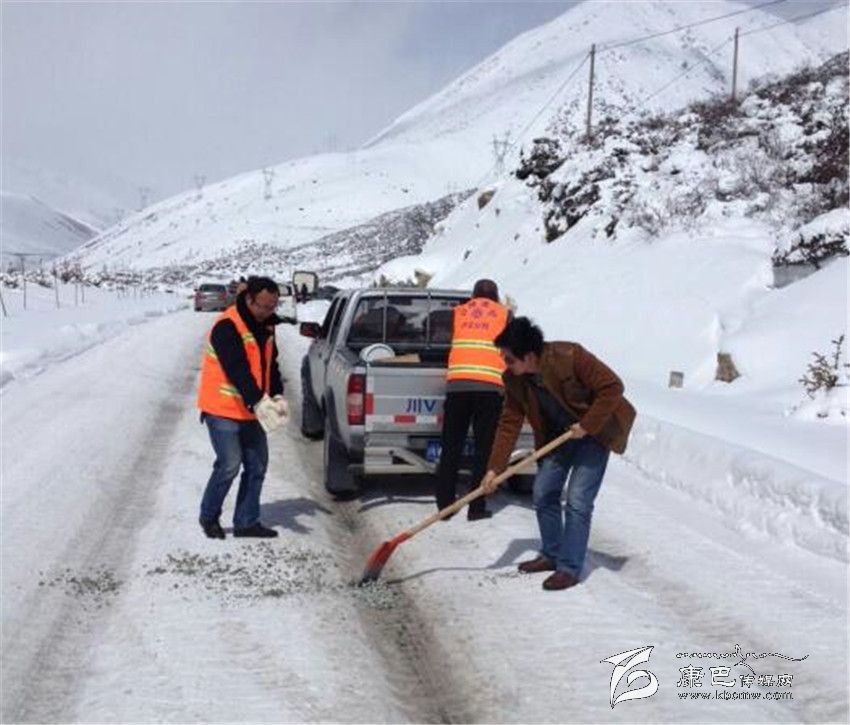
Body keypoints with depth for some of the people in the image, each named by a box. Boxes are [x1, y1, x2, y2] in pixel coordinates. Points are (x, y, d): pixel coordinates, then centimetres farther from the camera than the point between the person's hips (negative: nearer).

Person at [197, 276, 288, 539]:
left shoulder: (265, 326, 8)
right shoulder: (227, 327, -19)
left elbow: (271, 364, 13)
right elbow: (237, 370, -27)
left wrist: (276, 396, -3)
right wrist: (259, 401, -34)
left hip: (251, 410, 8)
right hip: (223, 409, -8)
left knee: (257, 465, 8)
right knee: (229, 465, -9)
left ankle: (247, 522, 18)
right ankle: (209, 516, 13)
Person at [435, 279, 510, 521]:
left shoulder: (458, 312, 19)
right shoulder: (504, 314, 15)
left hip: (456, 381, 2)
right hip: (490, 384, -1)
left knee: (451, 447, 7)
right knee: (484, 448, 2)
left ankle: (445, 504, 8)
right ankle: (476, 508, 0)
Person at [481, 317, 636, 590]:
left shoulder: (570, 357, -31)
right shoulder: (515, 380, -12)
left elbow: (612, 387, -26)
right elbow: (509, 423, -8)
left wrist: (587, 425, -27)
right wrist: (495, 468, -15)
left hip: (595, 431, -6)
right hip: (558, 435, 6)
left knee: (578, 500, -11)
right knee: (543, 493, 6)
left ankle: (570, 568, -3)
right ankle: (551, 554, 24)